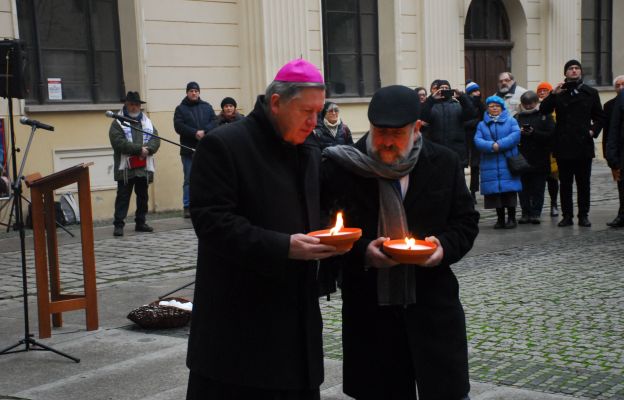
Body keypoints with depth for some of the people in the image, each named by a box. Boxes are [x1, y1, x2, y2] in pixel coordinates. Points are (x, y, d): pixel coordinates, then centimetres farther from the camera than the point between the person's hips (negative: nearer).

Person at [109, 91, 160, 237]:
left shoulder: (147, 122, 15)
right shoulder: (117, 123, -2)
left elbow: (156, 140, 5)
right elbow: (119, 143, -16)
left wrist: (147, 149, -16)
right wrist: (139, 149, -18)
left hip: (144, 167, 5)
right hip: (125, 168, -5)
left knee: (143, 196, 12)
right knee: (123, 196, -4)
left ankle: (140, 222, 22)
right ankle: (118, 224, -2)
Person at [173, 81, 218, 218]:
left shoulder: (207, 107, 12)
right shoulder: (180, 109, 5)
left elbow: (214, 122, 2)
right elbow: (178, 126, -7)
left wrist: (204, 131, -15)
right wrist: (195, 133, -18)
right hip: (188, 150, -2)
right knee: (189, 179, 0)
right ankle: (187, 207, 4)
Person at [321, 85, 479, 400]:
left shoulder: (445, 163, 1)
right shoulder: (341, 167, -5)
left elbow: (466, 222, 10)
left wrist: (445, 246, -11)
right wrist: (362, 250, -17)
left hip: (434, 306, 1)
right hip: (369, 310, -1)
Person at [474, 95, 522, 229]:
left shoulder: (511, 121, 8)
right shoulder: (482, 124, 13)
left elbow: (516, 135, -8)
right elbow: (477, 140, -1)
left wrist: (500, 145, -19)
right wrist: (491, 146, -20)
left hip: (508, 163, -2)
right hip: (490, 165, 2)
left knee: (509, 191, -4)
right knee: (495, 192, 3)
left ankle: (511, 218, 5)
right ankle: (500, 219, 13)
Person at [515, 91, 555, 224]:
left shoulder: (544, 116, 2)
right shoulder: (517, 117, 12)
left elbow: (551, 135, -7)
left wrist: (534, 133, -16)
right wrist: (519, 133, -13)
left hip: (539, 160, -2)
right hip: (522, 160, 3)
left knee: (538, 188, 2)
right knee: (524, 188, 4)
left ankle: (536, 213, 7)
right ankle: (526, 213, 11)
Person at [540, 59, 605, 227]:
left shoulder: (590, 93, 10)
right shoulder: (559, 92, 6)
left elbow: (600, 117, 15)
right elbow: (543, 110, -7)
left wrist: (594, 130, -1)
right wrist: (553, 94, -19)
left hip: (583, 145, 1)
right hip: (564, 146, 0)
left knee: (583, 183, 4)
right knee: (565, 183, 4)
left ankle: (583, 215, 11)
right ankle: (567, 215, 9)